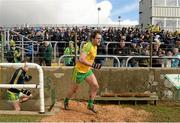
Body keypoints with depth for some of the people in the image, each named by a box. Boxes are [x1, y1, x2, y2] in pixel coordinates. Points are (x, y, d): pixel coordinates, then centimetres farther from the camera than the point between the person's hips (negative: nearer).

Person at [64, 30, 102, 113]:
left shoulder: (95, 46, 3)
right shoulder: (88, 46, -26)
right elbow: (81, 59, -35)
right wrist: (93, 65, -36)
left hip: (88, 70, 8)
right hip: (80, 70, -8)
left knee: (95, 86, -4)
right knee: (74, 89, 10)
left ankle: (90, 105, 8)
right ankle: (66, 101, 36)